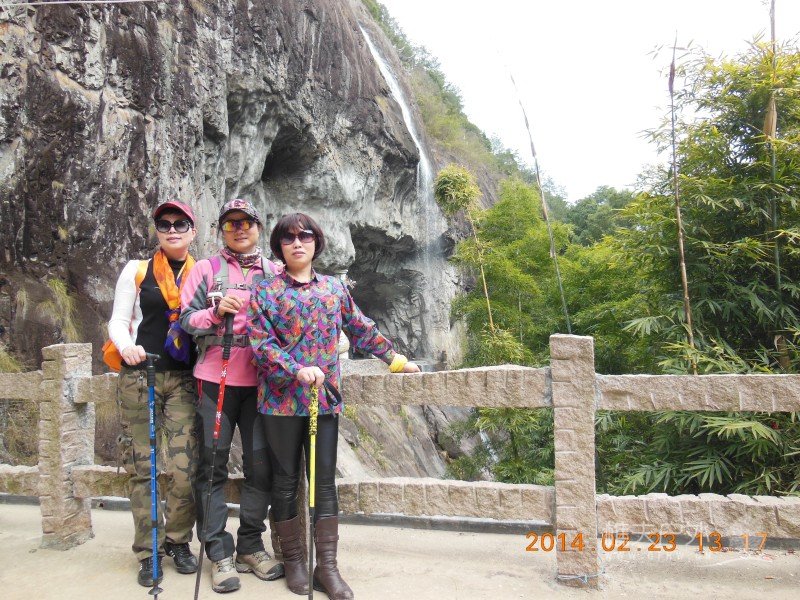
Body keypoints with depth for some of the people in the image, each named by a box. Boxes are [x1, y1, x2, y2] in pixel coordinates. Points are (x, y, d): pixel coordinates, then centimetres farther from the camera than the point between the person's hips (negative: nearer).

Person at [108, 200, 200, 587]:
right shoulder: (137, 270, 9)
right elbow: (118, 320, 5)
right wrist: (127, 346, -15)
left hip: (185, 380, 0)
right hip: (140, 376, 0)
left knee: (184, 468, -6)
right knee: (142, 466, 3)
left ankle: (178, 541, 17)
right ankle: (149, 551, 16)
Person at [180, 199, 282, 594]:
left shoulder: (274, 272, 12)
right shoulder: (206, 269, 7)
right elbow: (186, 320, 0)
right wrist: (216, 312, -18)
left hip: (260, 380, 2)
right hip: (216, 379, -1)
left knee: (261, 464, 5)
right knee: (213, 465, 1)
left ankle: (250, 547, 20)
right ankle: (219, 553, 12)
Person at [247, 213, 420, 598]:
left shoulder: (334, 288, 11)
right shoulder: (265, 290, 2)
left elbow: (361, 330, 19)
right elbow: (260, 342, -8)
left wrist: (395, 359, 19)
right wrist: (298, 370, -22)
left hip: (325, 397, 2)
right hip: (281, 398, -2)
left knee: (325, 482, 4)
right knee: (285, 481, 9)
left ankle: (327, 566, 14)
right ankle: (293, 560, 24)